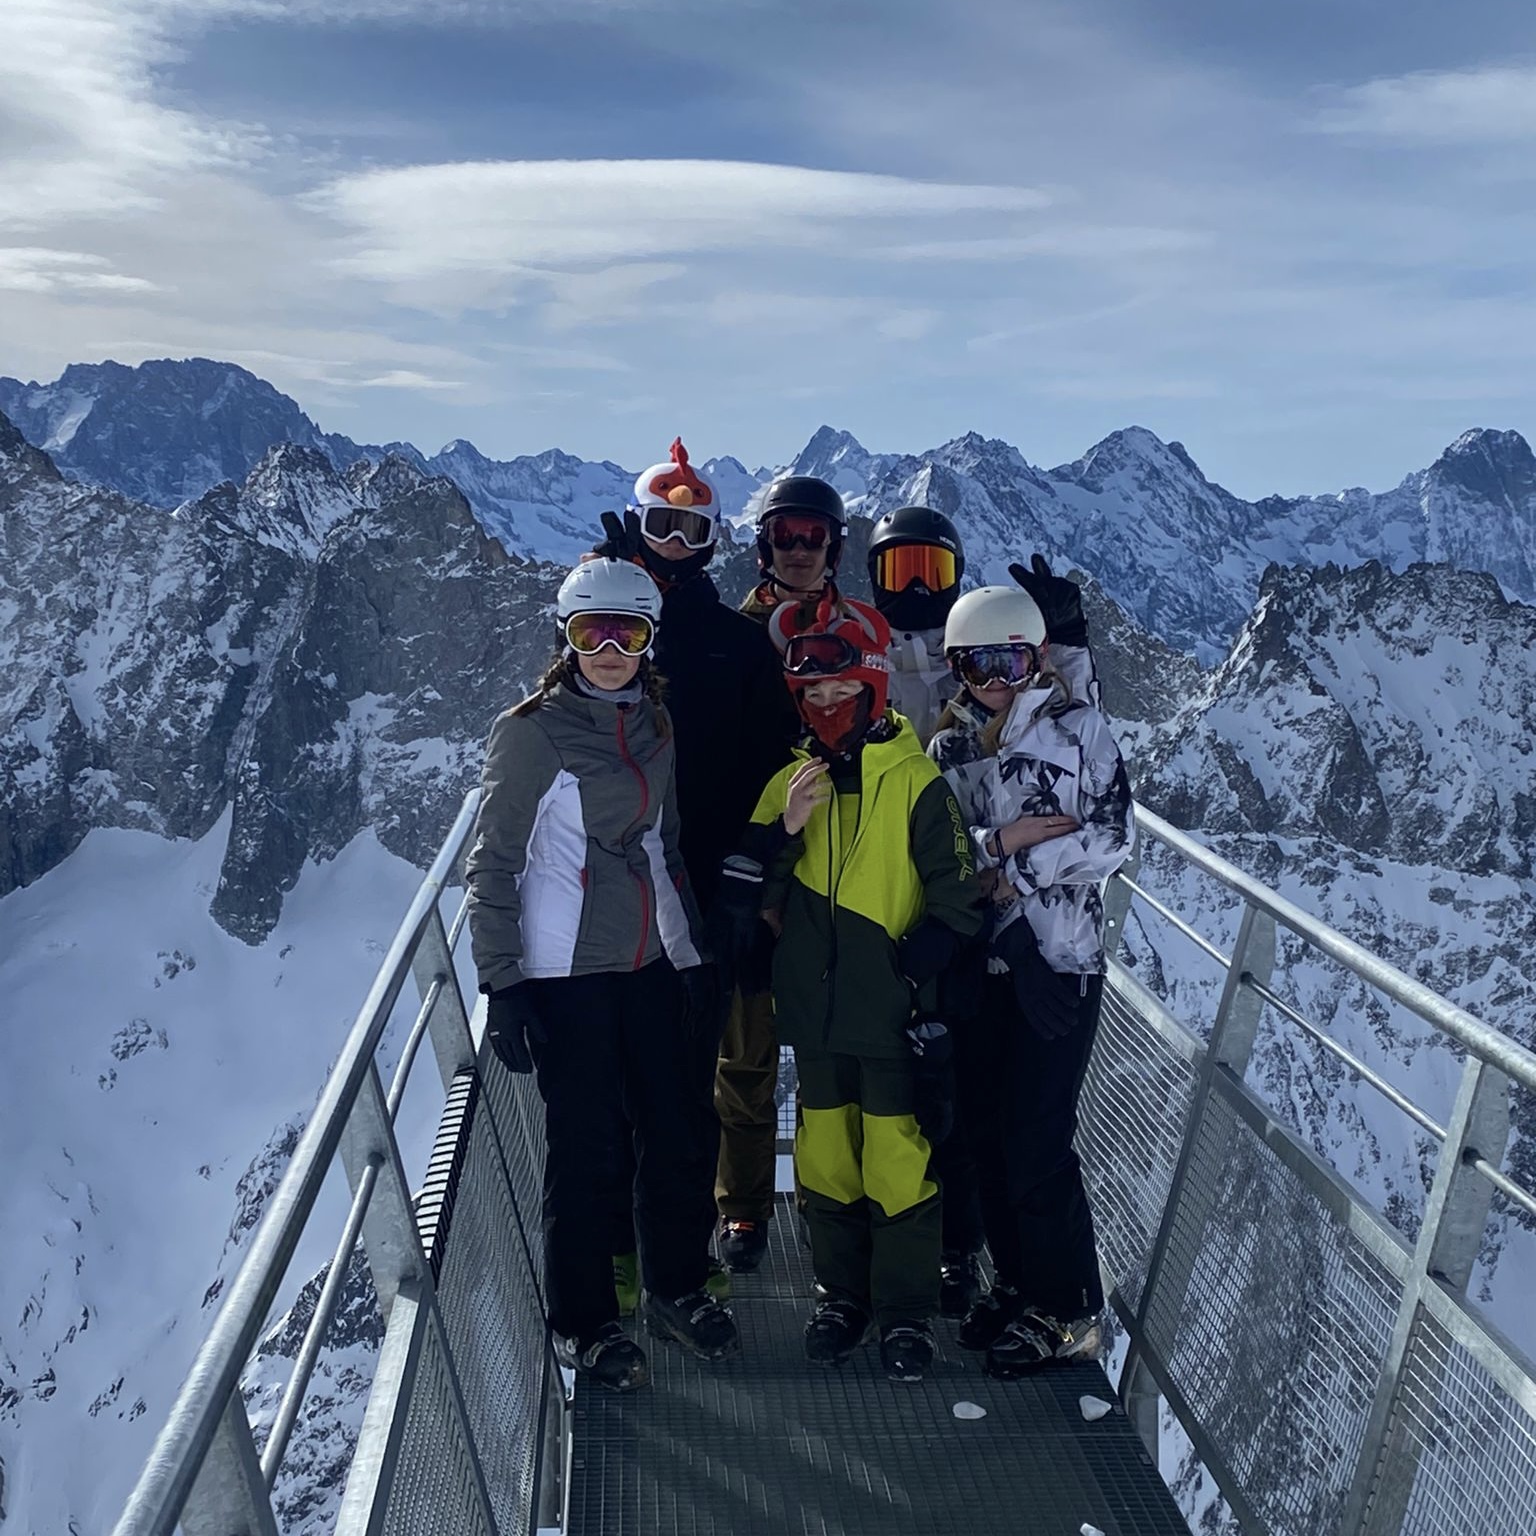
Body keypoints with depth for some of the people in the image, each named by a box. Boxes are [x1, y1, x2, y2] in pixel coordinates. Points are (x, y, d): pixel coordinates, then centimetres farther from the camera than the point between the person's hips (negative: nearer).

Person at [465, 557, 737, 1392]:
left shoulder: (655, 728, 9)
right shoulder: (530, 732, -9)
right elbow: (492, 866, -9)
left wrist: (694, 955, 16)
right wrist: (501, 985, -13)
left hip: (652, 968, 6)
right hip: (565, 977, -5)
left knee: (682, 1133, 10)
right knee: (586, 1150, 1)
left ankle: (677, 1289, 32)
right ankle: (583, 1322, 21)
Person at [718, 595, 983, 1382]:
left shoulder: (916, 783, -8)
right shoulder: (790, 781, 6)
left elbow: (959, 899, -6)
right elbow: (743, 896, 2)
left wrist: (912, 970, -13)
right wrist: (782, 829, -13)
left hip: (891, 1018, -4)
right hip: (816, 1013, 5)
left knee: (899, 1164, 0)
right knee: (827, 1160, 14)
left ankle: (907, 1310, 17)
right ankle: (842, 1295, 30)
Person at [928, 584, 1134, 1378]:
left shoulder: (1079, 727, -3)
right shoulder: (951, 743, 9)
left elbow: (1111, 840, -9)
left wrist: (1016, 870, -12)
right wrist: (998, 842, -14)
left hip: (1058, 959, -5)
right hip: (978, 960, 5)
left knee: (1036, 1141, -5)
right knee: (985, 1129, 10)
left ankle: (1069, 1313, 10)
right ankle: (1018, 1282, 28)